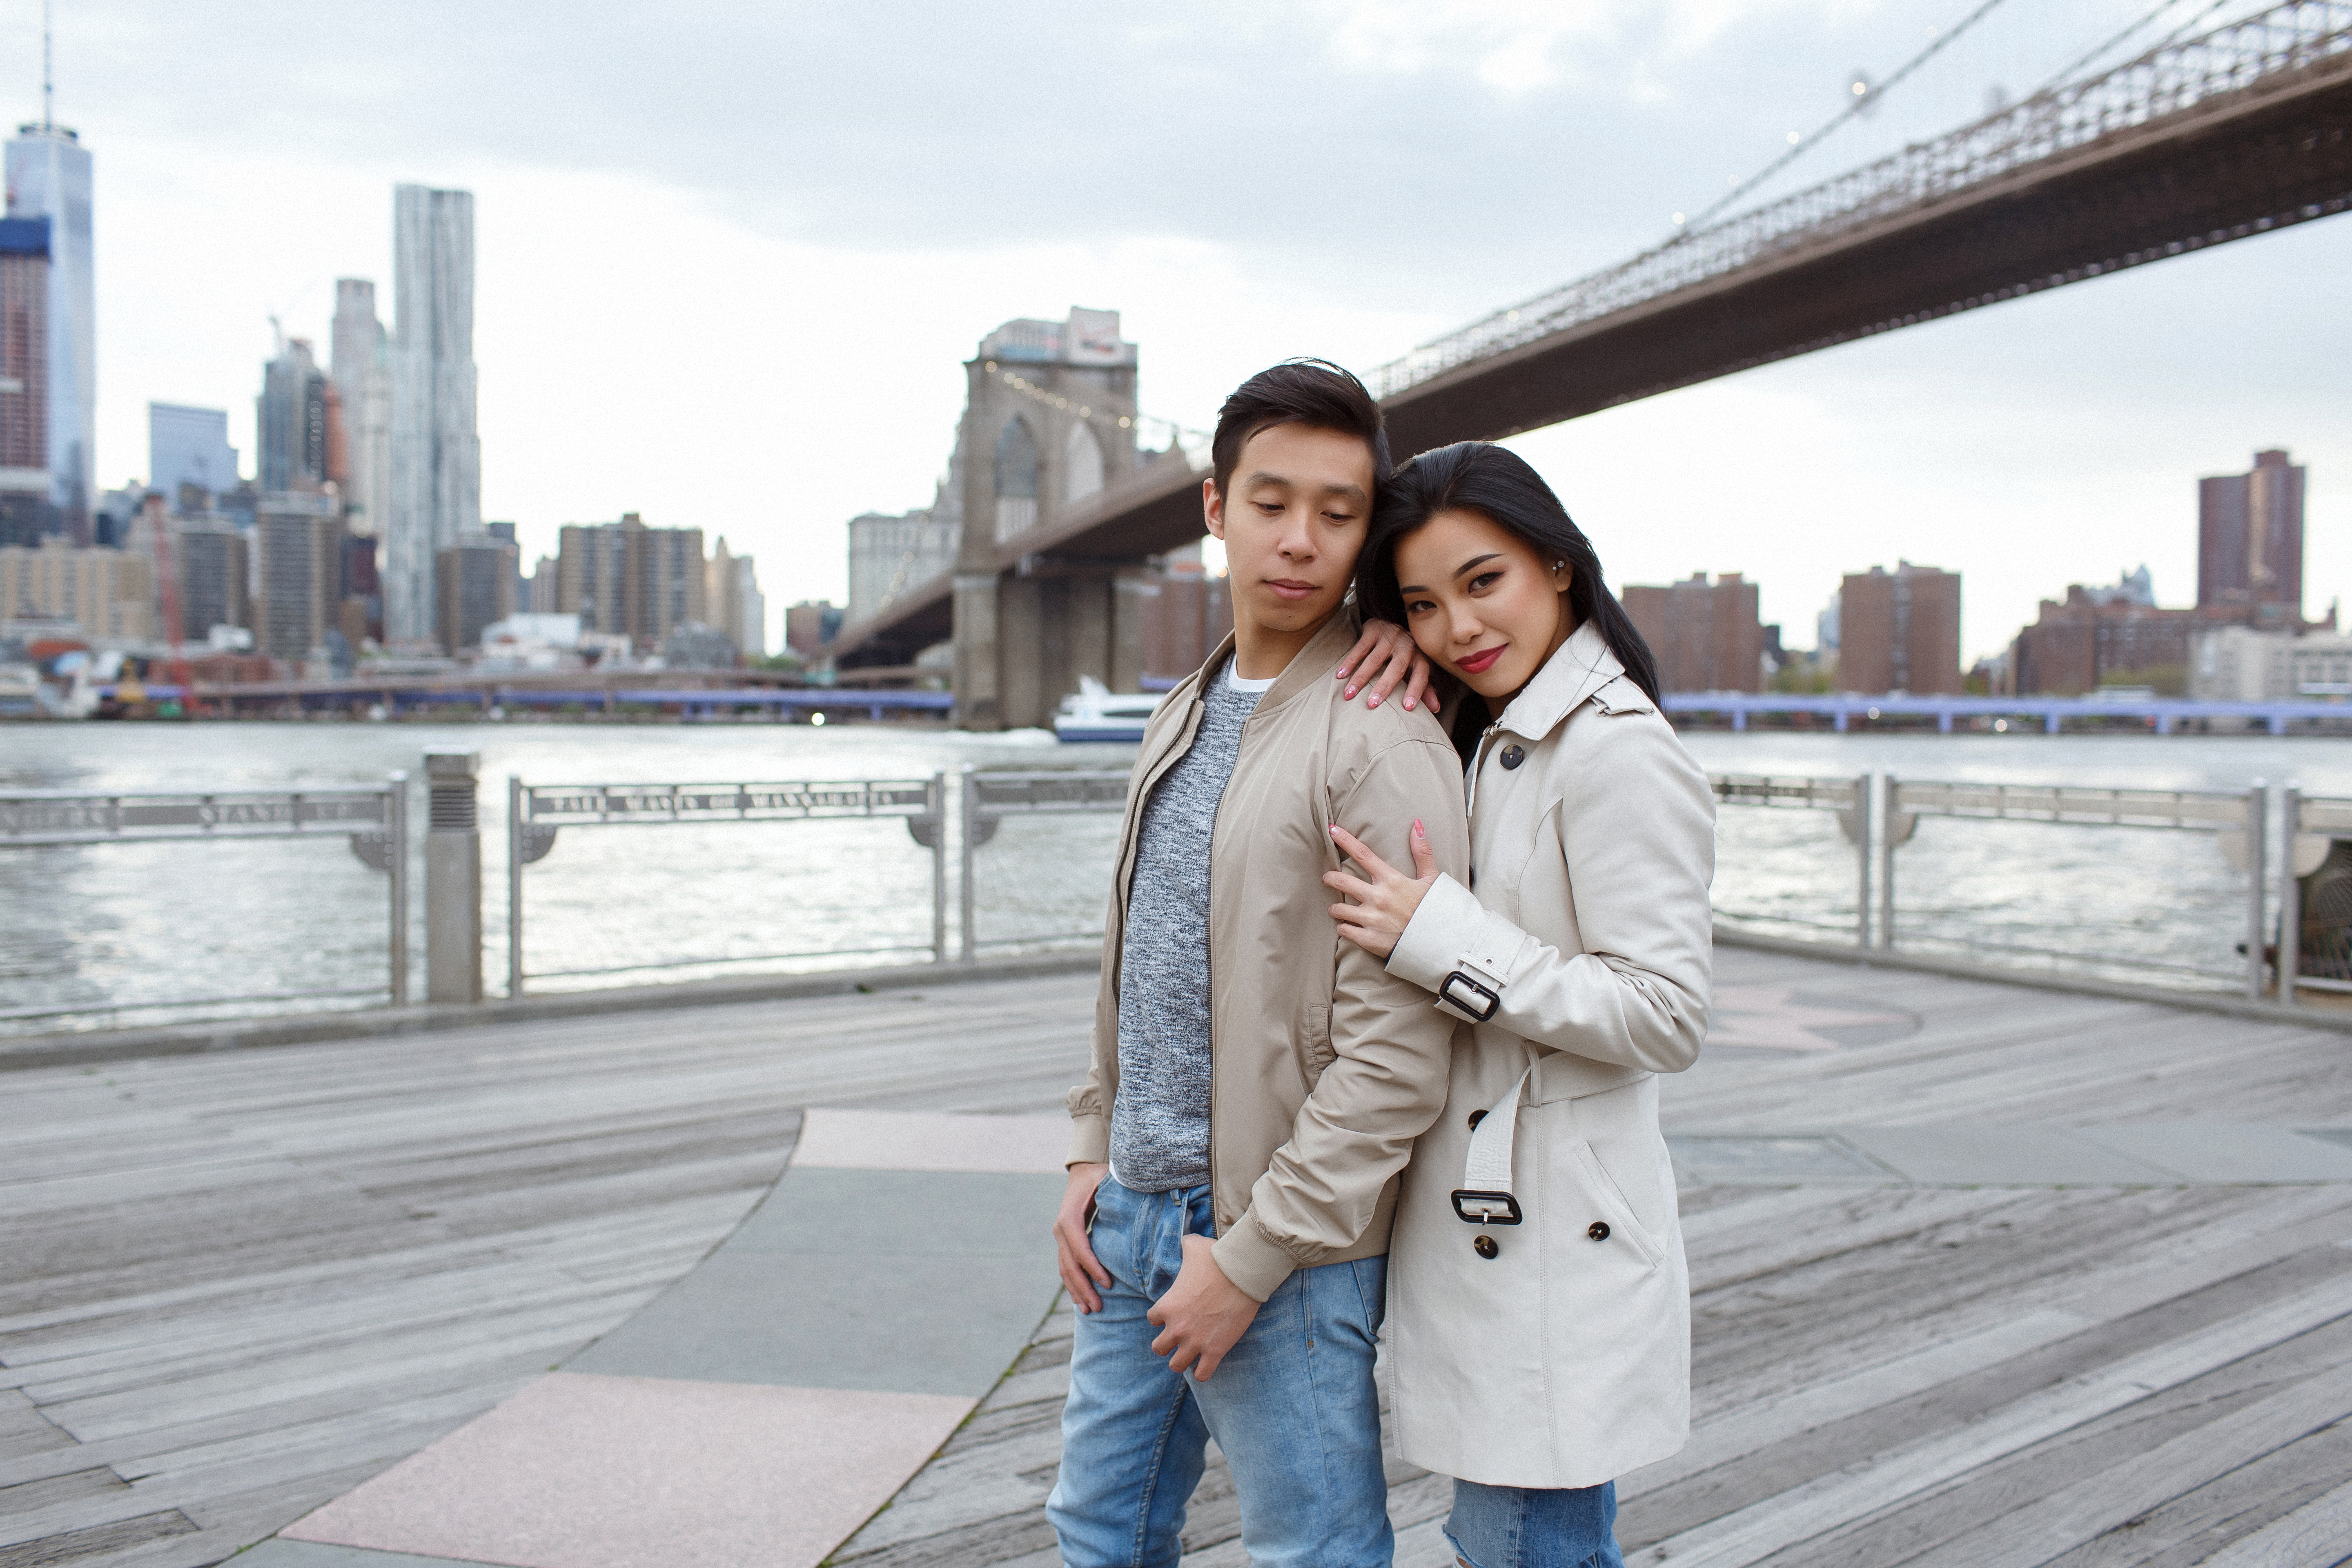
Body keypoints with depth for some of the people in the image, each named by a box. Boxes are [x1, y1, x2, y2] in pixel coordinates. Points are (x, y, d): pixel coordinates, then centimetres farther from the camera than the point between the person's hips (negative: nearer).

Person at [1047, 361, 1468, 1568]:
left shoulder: (1382, 743, -17)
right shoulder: (1186, 714, 10)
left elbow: (1396, 1059, -21)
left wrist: (1247, 1256, -18)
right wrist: (1093, 1150, 10)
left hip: (1284, 1241, -8)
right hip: (1133, 1210, 8)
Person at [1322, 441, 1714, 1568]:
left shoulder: (1617, 752, -17)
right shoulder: (1492, 738, 13)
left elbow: (1665, 1018, -20)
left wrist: (1440, 936, -22)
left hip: (1556, 1231, -9)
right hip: (1484, 1215, 9)